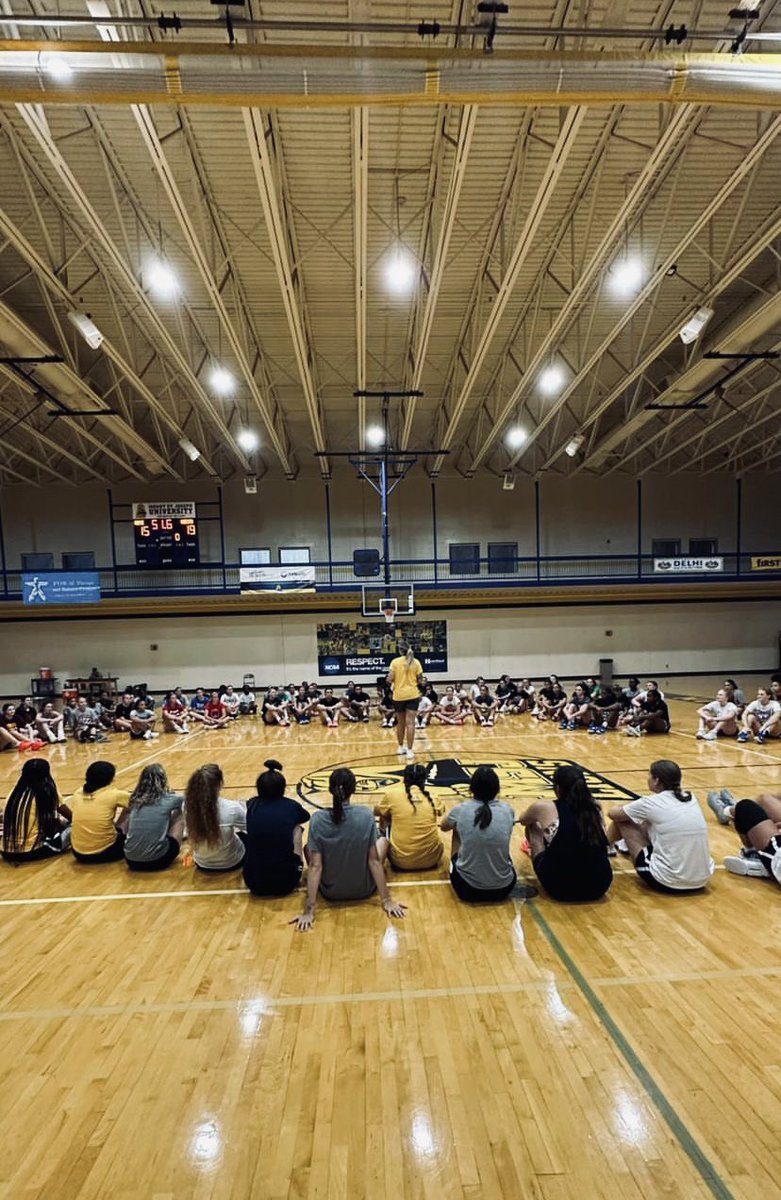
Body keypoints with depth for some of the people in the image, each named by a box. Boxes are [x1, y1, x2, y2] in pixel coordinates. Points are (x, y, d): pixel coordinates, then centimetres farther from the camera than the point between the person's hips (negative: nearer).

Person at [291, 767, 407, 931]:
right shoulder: (366, 814, -18)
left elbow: (315, 866, -18)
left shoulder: (317, 819, -17)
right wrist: (387, 901, -8)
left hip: (330, 892, 0)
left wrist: (309, 911, -14)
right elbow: (374, 860, -15)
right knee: (383, 840, 25)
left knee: (307, 847, 25)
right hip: (364, 890, 0)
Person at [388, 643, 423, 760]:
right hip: (412, 695, 0)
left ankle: (401, 747, 28)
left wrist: (389, 681, 12)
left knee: (400, 723, 14)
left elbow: (390, 679, -10)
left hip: (398, 695, 1)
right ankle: (409, 750, -9)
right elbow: (419, 680, 1)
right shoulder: (415, 662, -1)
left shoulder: (395, 662, -4)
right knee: (410, 722, -4)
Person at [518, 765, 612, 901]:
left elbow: (522, 820, 20)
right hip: (599, 886, 4)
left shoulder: (544, 807, -4)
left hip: (561, 887, -3)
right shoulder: (595, 808, 5)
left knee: (533, 827, 18)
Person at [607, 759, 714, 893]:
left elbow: (613, 813, 7)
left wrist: (625, 807, 29)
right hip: (701, 881, 6)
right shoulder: (691, 799, 6)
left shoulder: (652, 803, -10)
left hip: (667, 882, -6)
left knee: (622, 820, 8)